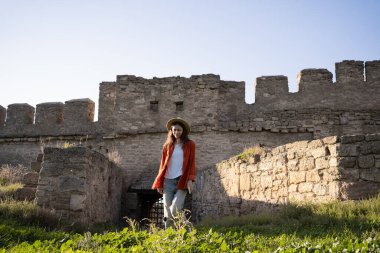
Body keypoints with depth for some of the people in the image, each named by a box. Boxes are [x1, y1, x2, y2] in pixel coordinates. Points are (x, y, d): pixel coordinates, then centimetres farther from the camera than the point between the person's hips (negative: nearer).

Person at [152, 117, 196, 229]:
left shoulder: (190, 145, 6)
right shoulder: (167, 145, 12)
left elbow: (192, 164, 3)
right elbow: (163, 164, 13)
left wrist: (190, 180, -9)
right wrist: (159, 183, 9)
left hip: (182, 181, -3)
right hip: (168, 181, 3)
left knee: (175, 210, -15)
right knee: (167, 211, 1)